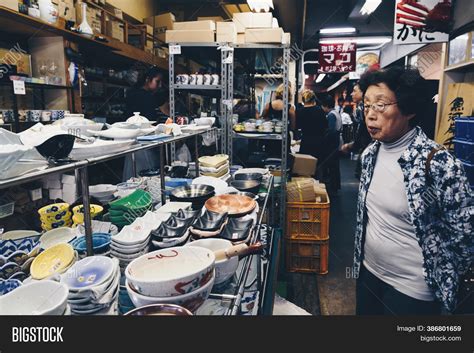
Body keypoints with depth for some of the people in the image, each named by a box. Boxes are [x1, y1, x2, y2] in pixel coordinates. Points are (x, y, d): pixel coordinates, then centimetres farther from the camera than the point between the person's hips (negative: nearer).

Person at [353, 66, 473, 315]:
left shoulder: (439, 163, -23)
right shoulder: (370, 154, -3)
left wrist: (441, 279, -5)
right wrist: (361, 257, 13)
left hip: (412, 291, -6)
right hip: (368, 273, 6)